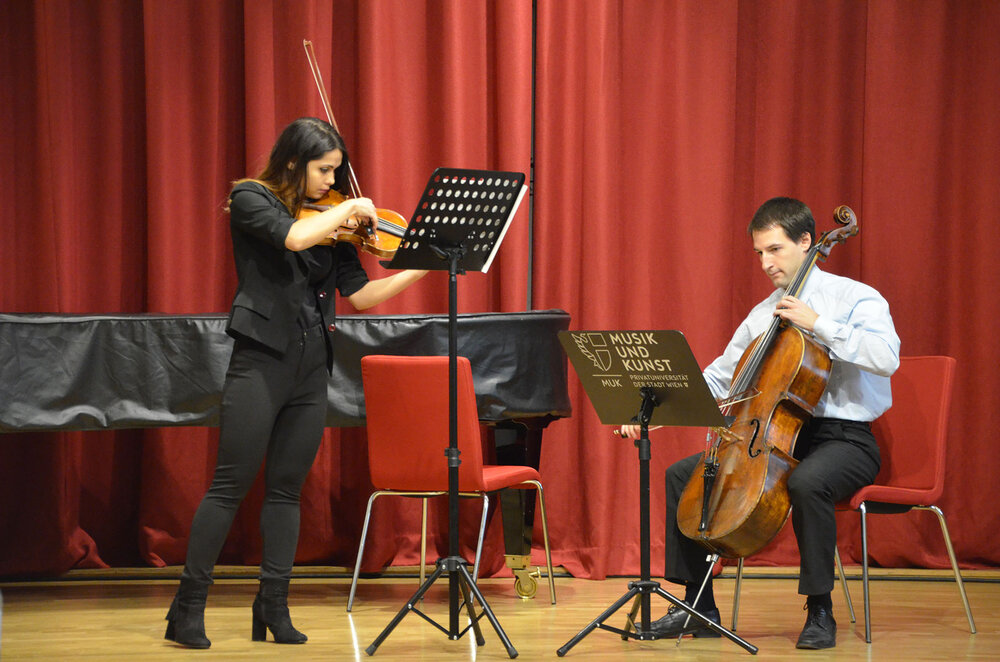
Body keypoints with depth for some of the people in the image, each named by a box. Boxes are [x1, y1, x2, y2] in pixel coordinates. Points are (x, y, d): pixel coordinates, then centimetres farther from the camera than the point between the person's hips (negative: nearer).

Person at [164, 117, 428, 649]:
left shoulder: (330, 221, 13)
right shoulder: (251, 199, -3)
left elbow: (360, 294, 9)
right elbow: (293, 238, -23)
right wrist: (348, 209, -10)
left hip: (311, 367, 6)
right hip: (262, 360, -5)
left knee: (286, 489, 7)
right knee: (230, 485, -6)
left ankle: (273, 607, 10)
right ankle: (188, 606, 0)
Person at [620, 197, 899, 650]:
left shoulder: (854, 298, -5)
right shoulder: (762, 315, 15)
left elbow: (887, 357, -23)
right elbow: (717, 379, 18)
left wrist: (818, 324, -23)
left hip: (844, 439, -7)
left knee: (807, 482, -40)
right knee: (682, 474, -2)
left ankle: (820, 612, -25)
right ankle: (699, 608, 1)